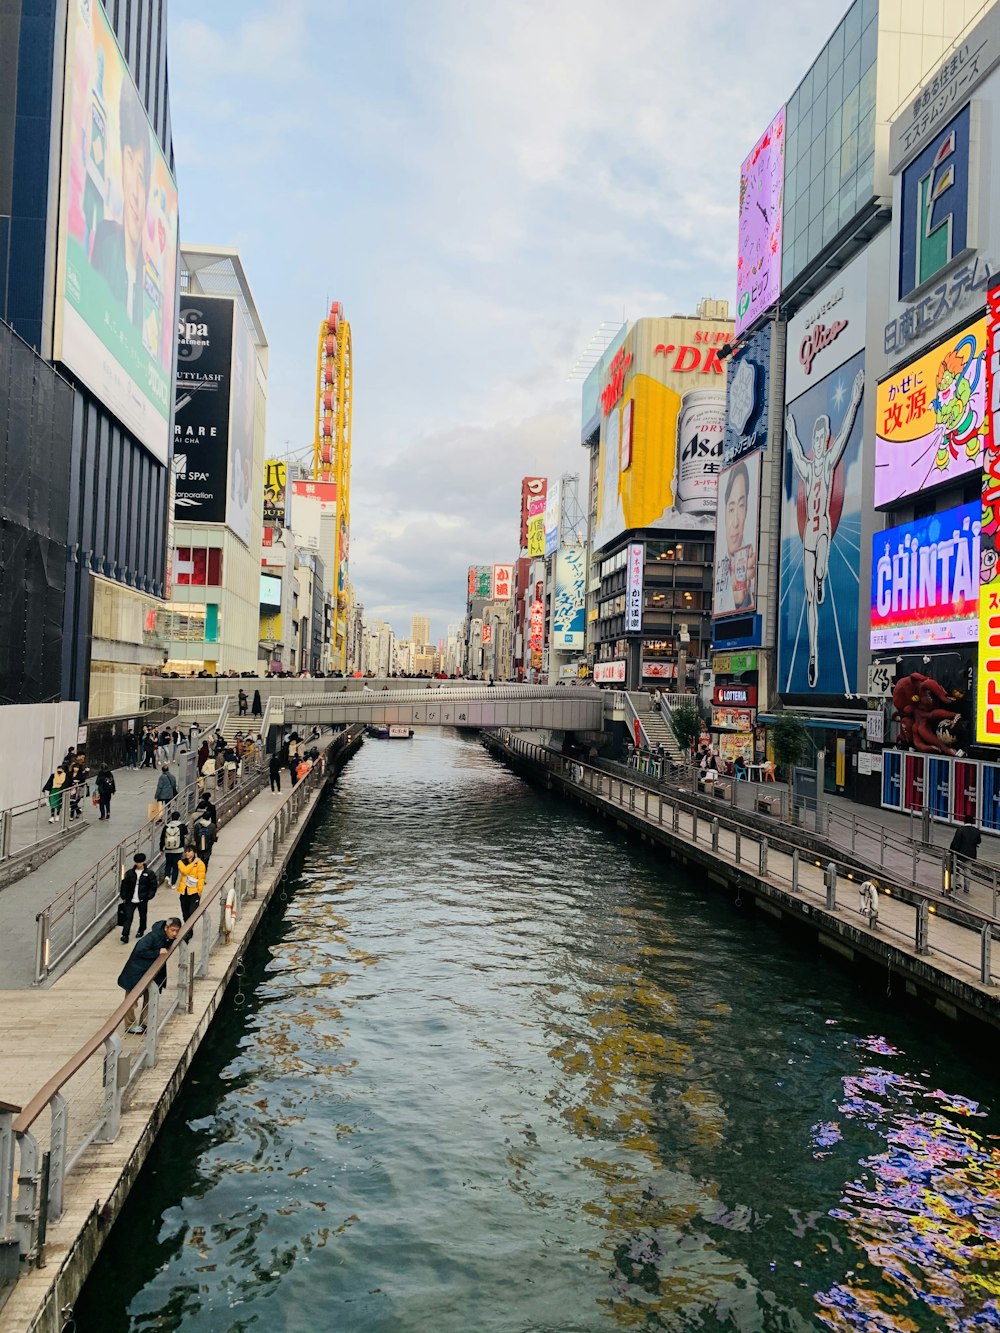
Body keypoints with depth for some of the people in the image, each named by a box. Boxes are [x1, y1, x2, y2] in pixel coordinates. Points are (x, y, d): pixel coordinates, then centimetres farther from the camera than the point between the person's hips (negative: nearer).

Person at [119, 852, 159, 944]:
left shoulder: (149, 873, -6)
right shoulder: (129, 873, 0)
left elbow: (153, 886, -3)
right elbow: (124, 886, 5)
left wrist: (148, 896, -10)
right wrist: (124, 897, 1)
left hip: (142, 900, -1)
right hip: (130, 900, 1)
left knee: (142, 916, 15)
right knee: (128, 917, -6)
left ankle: (141, 931, 37)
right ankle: (125, 936, -7)